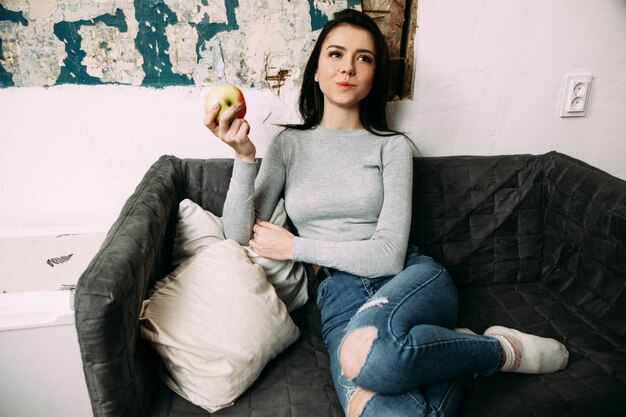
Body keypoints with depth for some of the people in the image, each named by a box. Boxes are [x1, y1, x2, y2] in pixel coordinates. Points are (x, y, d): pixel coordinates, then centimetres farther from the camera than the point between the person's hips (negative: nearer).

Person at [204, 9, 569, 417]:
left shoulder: (392, 146, 3)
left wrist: (296, 248, -5)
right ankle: (456, 351, -2)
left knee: (364, 351, -38)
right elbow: (240, 234, -1)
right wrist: (244, 156, -14)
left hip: (412, 279, 0)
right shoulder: (289, 144, 9)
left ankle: (505, 350, -9)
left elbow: (389, 255, -8)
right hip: (339, 295, 1)